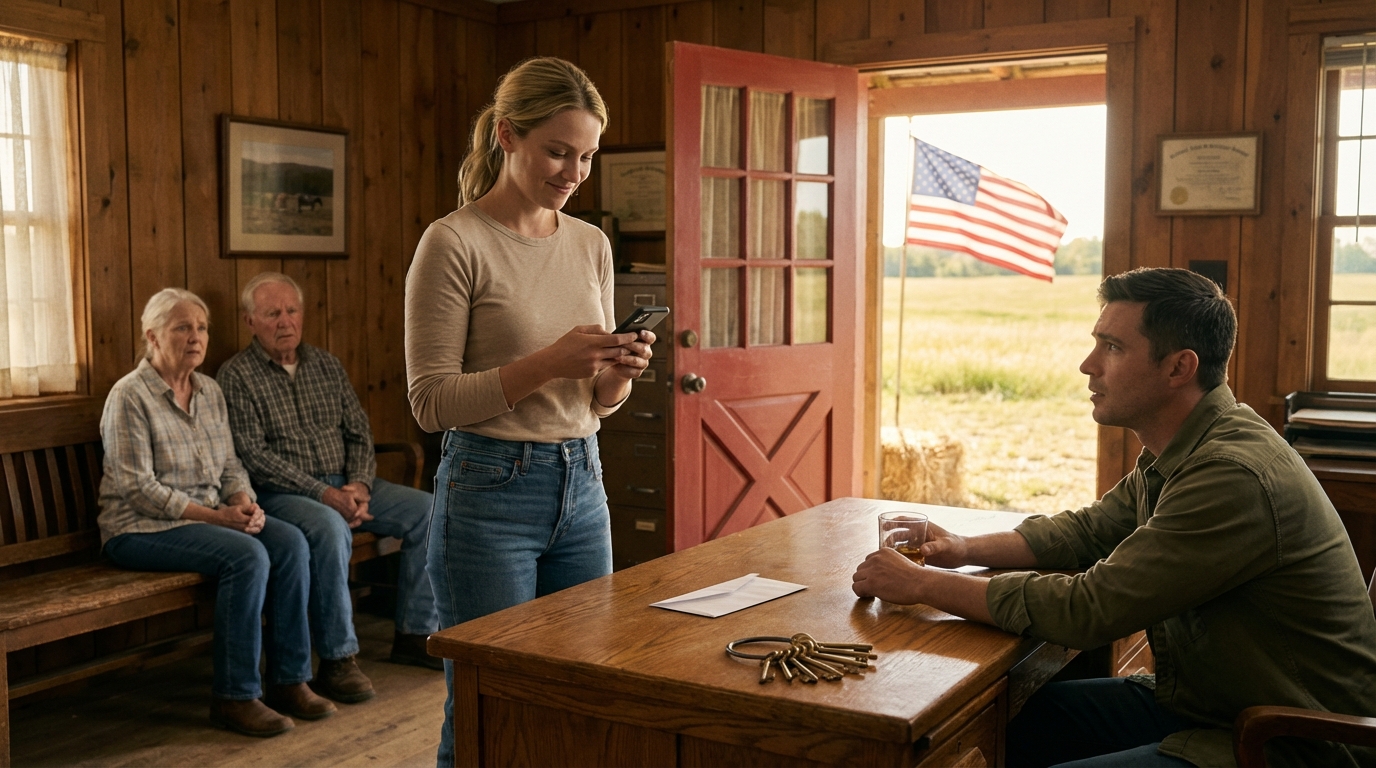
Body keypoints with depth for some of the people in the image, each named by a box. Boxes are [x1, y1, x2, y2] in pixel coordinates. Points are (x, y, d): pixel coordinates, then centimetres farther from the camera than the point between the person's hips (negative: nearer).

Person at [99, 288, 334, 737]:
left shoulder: (209, 391, 11)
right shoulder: (129, 396, -11)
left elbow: (230, 467, 13)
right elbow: (137, 487, -17)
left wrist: (244, 502, -10)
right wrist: (214, 516, -22)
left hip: (209, 516, 7)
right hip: (141, 529, -7)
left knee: (289, 541, -18)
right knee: (247, 555, -30)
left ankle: (289, 680, -11)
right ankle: (234, 698, -20)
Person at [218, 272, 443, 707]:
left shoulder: (327, 366, 13)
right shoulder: (236, 376, -4)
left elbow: (359, 432, 11)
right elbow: (253, 457, -14)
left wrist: (360, 484, -9)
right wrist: (323, 494, -21)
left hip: (343, 486, 6)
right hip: (281, 493, -6)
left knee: (427, 510, -10)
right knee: (330, 527, -37)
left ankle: (415, 634, 0)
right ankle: (336, 660, -26)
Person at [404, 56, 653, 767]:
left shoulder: (591, 244, 9)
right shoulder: (454, 243, -10)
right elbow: (431, 401, -12)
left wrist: (618, 371, -8)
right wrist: (548, 363, -22)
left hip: (583, 487, 6)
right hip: (491, 493, -6)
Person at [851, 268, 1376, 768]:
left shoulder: (1234, 476, -28)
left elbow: (1087, 609, -27)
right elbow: (1090, 529, 17)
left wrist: (923, 585, -19)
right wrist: (968, 549, 0)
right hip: (1196, 704, 9)